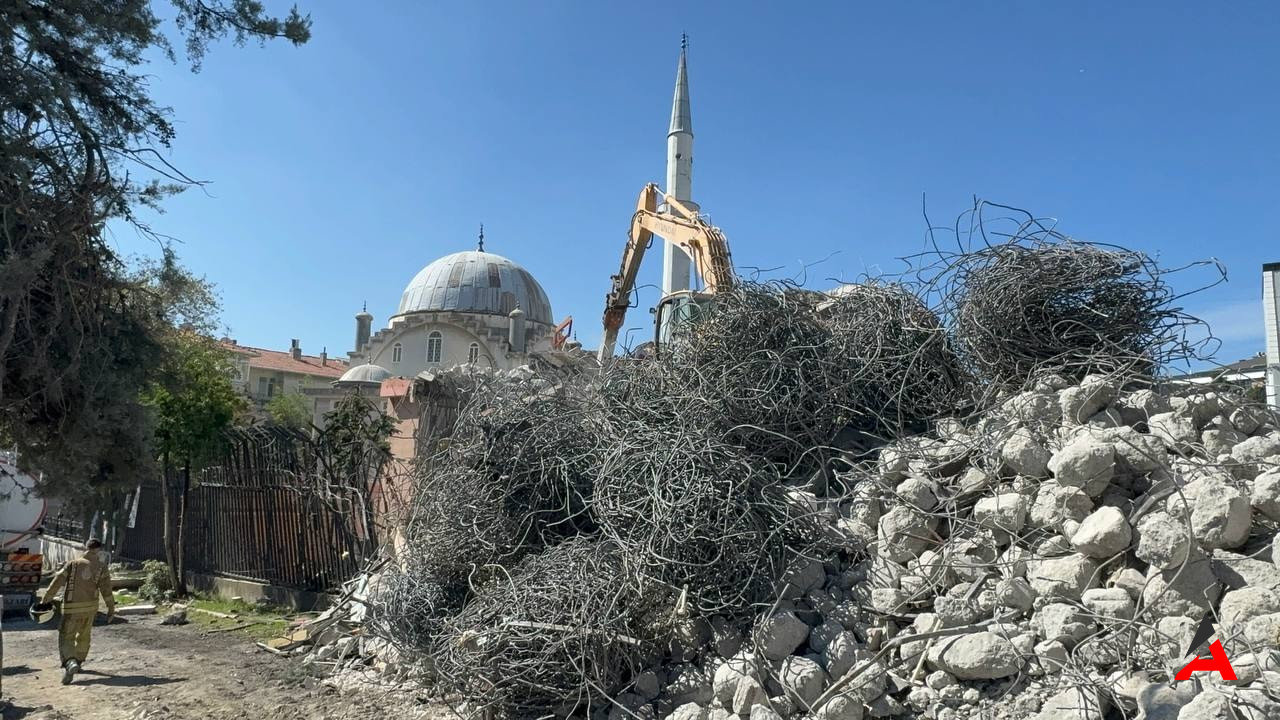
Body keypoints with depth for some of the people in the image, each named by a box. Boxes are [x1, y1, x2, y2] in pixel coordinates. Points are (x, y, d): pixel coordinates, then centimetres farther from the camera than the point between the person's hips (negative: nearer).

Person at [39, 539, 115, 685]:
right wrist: (111, 608, 1)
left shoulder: (72, 564, 2)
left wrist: (45, 601, 2)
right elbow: (106, 589, -4)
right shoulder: (101, 567, 1)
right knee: (84, 636, 22)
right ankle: (77, 663, 33)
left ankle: (70, 663, -22)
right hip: (90, 607, 2)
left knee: (66, 638, 1)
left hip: (71, 608, -2)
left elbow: (57, 582, -3)